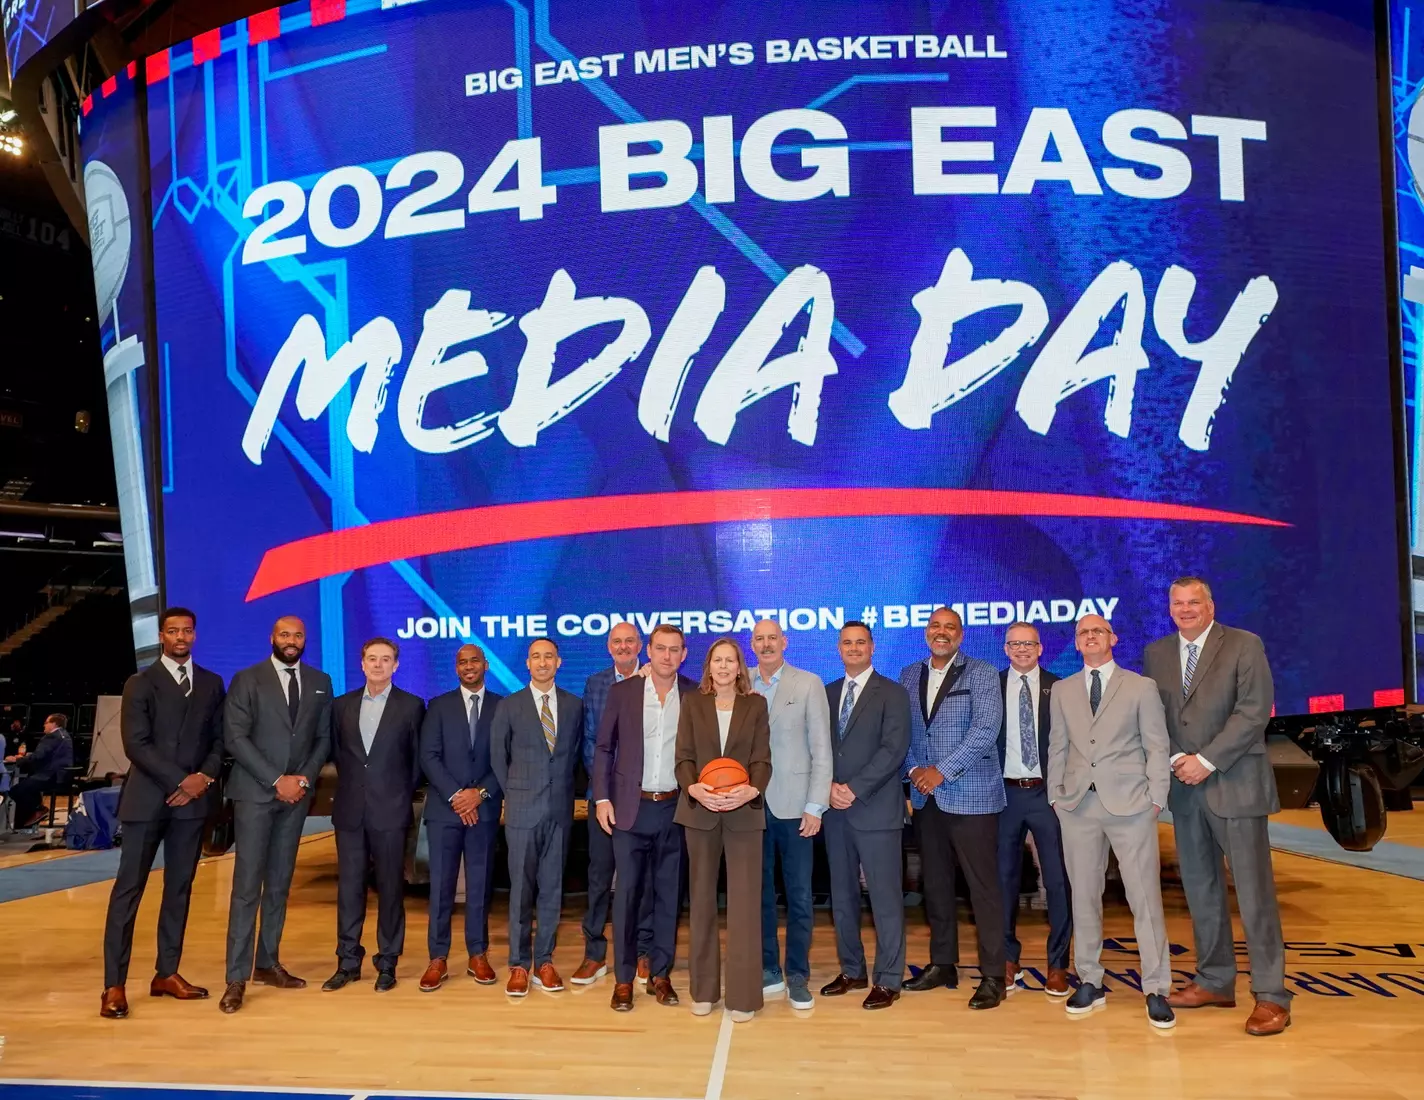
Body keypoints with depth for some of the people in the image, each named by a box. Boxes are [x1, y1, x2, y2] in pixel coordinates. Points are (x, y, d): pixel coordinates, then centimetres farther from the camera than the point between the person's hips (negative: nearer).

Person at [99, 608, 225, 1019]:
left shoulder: (212, 684, 11)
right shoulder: (140, 684, 0)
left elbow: (220, 739, 9)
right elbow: (136, 744, -9)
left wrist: (205, 777, -9)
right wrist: (180, 780, -15)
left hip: (193, 798, 4)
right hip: (147, 797, -3)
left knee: (180, 888, 8)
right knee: (128, 889, -3)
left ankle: (167, 973, 17)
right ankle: (114, 984, 1)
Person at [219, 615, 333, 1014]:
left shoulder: (320, 682, 9)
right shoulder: (247, 680, -2)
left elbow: (324, 738, 9)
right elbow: (235, 737, -9)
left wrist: (305, 778, -6)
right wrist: (276, 780, -14)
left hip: (297, 793, 4)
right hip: (255, 792, -4)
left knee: (279, 884, 10)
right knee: (247, 885, -6)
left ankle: (267, 964, 19)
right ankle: (237, 977, -2)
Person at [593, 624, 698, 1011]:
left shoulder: (695, 696, 2)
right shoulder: (622, 691, 1)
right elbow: (604, 748, 4)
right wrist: (601, 798, -2)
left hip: (675, 808, 1)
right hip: (630, 807, -1)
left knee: (668, 893, 8)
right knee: (628, 892, 1)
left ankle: (661, 974, 20)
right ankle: (623, 979, 11)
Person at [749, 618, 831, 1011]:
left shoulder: (809, 684, 0)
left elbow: (821, 749, -3)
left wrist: (815, 806, -7)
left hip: (793, 804, -2)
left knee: (799, 895, 4)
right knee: (759, 892, 11)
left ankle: (798, 976, 16)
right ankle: (768, 970, 23)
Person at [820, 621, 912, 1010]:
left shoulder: (892, 694, -2)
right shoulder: (827, 693, 12)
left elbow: (894, 749, -12)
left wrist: (855, 789, -16)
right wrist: (830, 786, -7)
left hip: (876, 809, -5)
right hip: (835, 809, 5)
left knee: (885, 897, 0)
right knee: (842, 894, 11)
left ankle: (888, 980, 8)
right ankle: (852, 970, 23)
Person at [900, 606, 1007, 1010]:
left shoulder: (981, 674, -4)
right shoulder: (909, 676, 11)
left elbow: (986, 730, -15)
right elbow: (902, 730, 10)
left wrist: (942, 771, -17)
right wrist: (914, 769, -6)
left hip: (971, 795, -5)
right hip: (926, 796, 5)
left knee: (983, 886, -2)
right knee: (935, 883, 12)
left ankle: (993, 975, 8)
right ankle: (943, 964, 25)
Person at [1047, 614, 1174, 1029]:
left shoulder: (1141, 687, 5)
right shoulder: (1062, 690, 13)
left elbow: (1157, 747, 3)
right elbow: (1057, 747, 13)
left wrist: (1156, 798, -4)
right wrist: (1056, 795, 7)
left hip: (1130, 804, -3)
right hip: (1078, 805, 3)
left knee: (1145, 897, -2)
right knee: (1083, 897, 8)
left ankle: (1156, 991, 6)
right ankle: (1090, 982, 18)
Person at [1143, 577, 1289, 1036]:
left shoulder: (1244, 645, -3)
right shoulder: (1156, 653, 10)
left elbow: (1255, 710, -11)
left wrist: (1206, 761, -15)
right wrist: (1176, 760, -7)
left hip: (1233, 783, -5)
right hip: (1184, 786, 5)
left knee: (1254, 890, -4)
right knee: (1200, 888, 10)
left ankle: (1271, 995, 3)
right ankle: (1215, 981, 21)